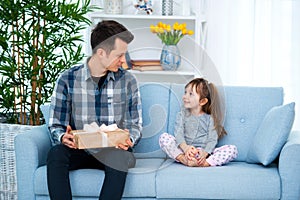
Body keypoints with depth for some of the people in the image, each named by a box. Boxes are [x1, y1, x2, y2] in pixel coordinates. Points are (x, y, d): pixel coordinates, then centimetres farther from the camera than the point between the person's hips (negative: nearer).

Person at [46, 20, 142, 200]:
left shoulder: (127, 80, 3)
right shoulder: (68, 79, 0)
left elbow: (135, 124, 7)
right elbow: (56, 125, 4)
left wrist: (129, 139, -17)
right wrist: (63, 137, -20)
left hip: (113, 151, 0)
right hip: (79, 150, 0)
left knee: (121, 158, -36)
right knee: (56, 153, -32)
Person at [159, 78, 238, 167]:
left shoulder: (209, 118, 8)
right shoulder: (182, 114, 11)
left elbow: (212, 140, -3)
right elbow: (178, 133, -5)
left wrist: (205, 152, -25)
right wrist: (185, 147, -26)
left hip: (203, 153, 0)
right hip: (183, 151, 0)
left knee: (233, 149, -21)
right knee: (164, 137, -19)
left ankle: (205, 163, -41)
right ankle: (184, 159, -35)